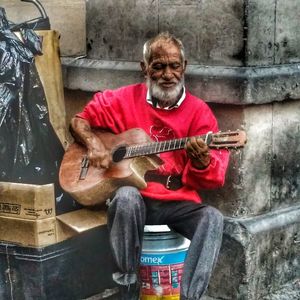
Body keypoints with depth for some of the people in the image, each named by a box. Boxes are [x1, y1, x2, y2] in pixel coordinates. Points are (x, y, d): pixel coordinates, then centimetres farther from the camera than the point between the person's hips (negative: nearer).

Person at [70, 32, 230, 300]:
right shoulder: (125, 100, 6)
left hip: (178, 204, 1)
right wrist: (93, 143, -8)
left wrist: (201, 159, -25)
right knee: (127, 196, -36)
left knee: (212, 218, -29)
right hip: (135, 200, 0)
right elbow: (80, 121, 15)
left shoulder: (198, 111, 3)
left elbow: (215, 178, -1)